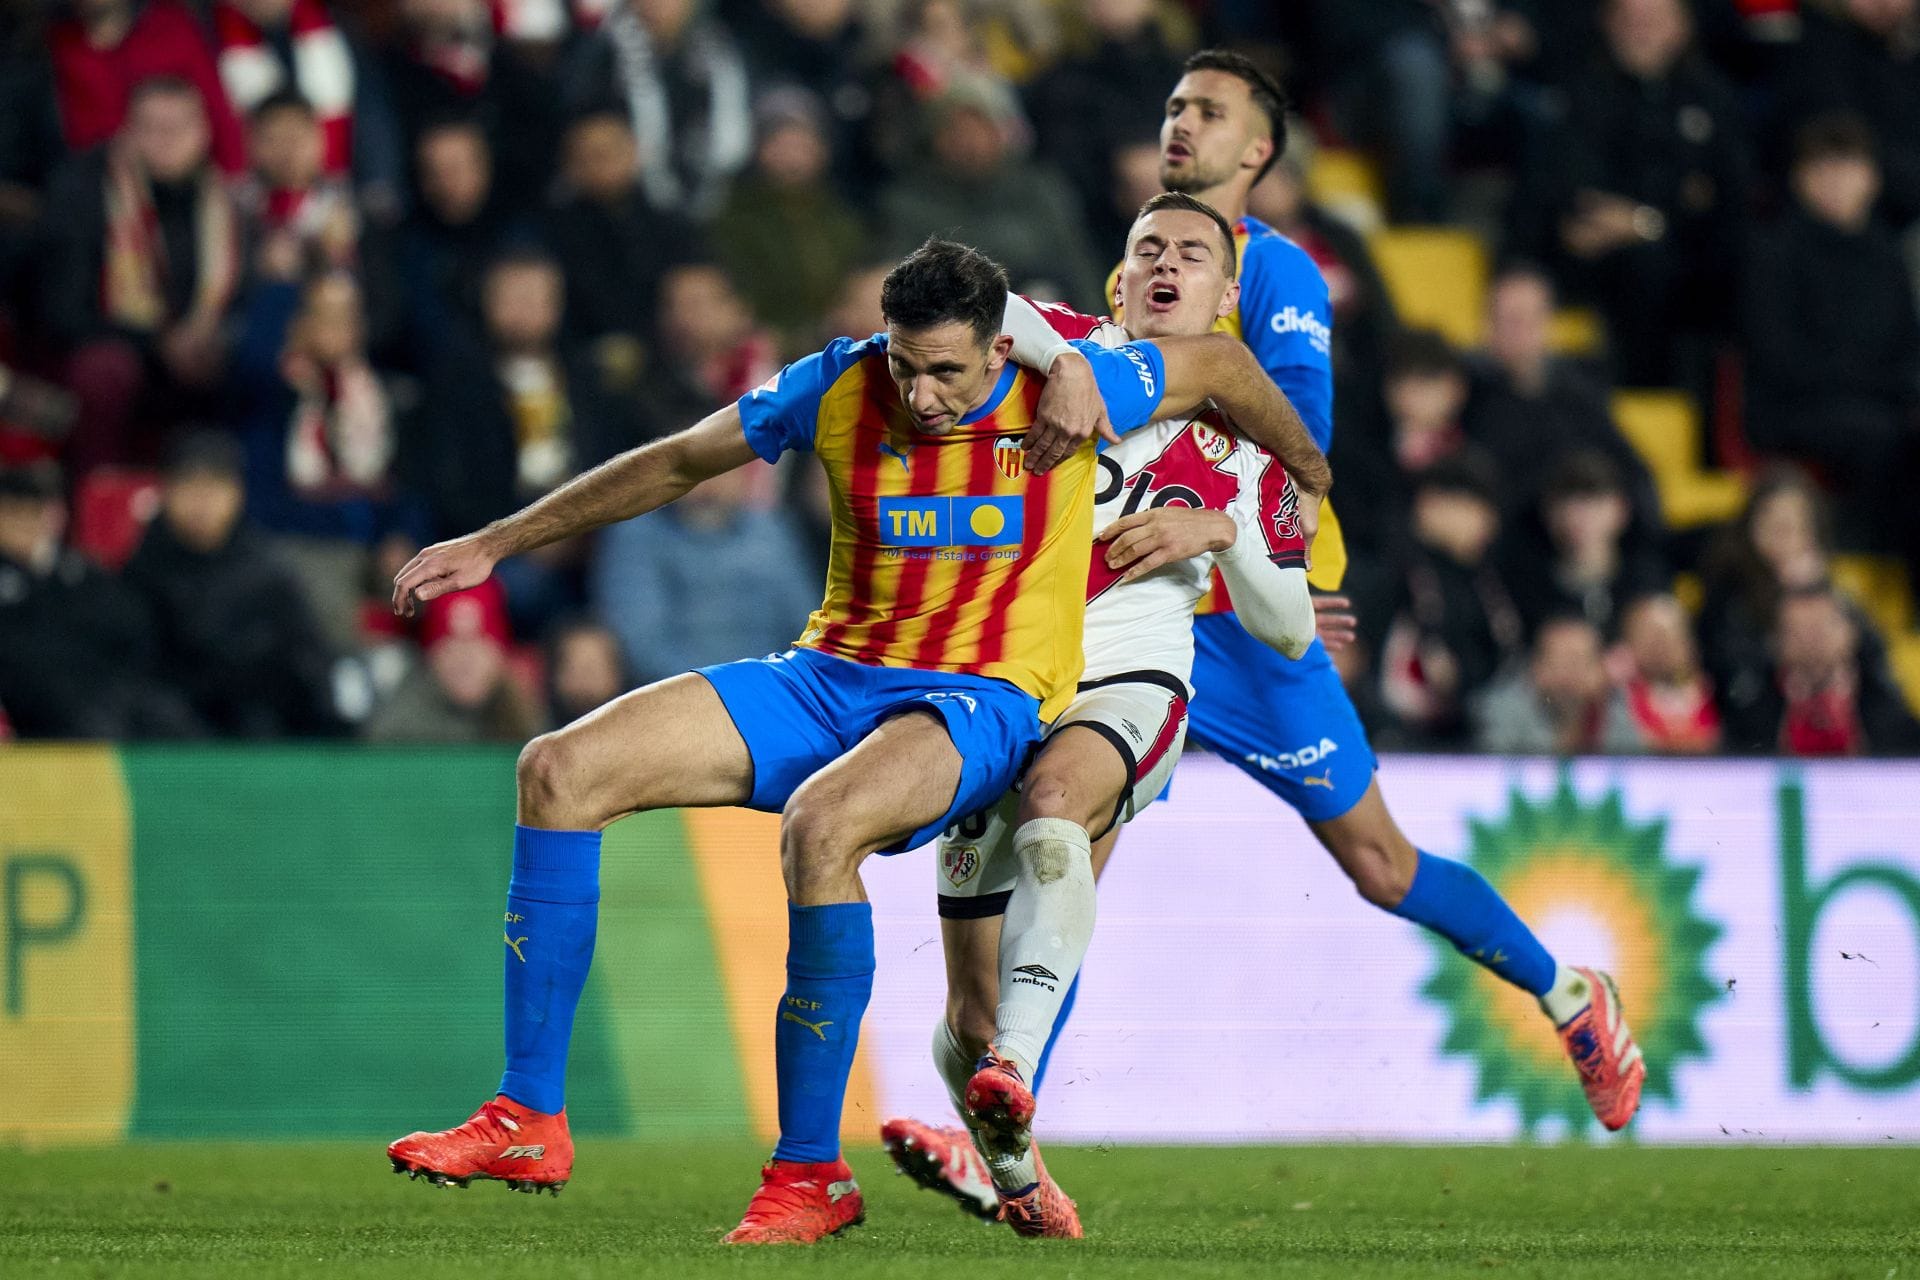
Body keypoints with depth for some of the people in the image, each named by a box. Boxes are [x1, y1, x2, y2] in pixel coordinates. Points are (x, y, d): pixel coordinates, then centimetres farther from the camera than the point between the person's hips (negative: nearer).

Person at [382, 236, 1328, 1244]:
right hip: (829, 676, 5)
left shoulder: (1061, 388, -8)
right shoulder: (839, 388, -1)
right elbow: (677, 463, 12)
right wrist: (496, 544, 15)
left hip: (983, 702, -5)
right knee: (561, 770, -14)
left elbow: (1222, 363, 9)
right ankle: (529, 1121, -11)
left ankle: (811, 1175, -26)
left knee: (818, 824, -38)